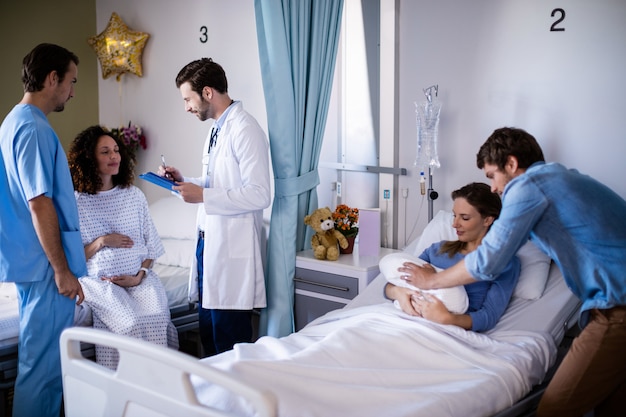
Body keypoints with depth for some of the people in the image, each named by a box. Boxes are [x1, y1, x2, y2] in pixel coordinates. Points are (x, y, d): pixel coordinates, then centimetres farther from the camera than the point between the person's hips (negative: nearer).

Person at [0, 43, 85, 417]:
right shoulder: (33, 128, -16)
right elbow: (40, 205, -21)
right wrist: (63, 270, -18)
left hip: (33, 263, 10)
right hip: (46, 266, -10)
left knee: (43, 361, 18)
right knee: (43, 366, -2)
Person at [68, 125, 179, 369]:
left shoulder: (134, 195, 11)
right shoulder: (76, 202, 1)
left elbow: (152, 243, 10)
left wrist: (140, 275, -6)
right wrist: (100, 242, -12)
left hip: (140, 277, 3)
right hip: (99, 280, -2)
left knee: (156, 318, -28)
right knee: (132, 325, -30)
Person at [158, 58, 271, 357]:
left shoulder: (245, 130, -14)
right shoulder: (216, 130, 17)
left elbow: (259, 195, -21)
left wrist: (203, 196, -20)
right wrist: (184, 181, 9)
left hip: (232, 250, -10)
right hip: (208, 242, 10)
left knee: (230, 346, -2)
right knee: (209, 335, 17)